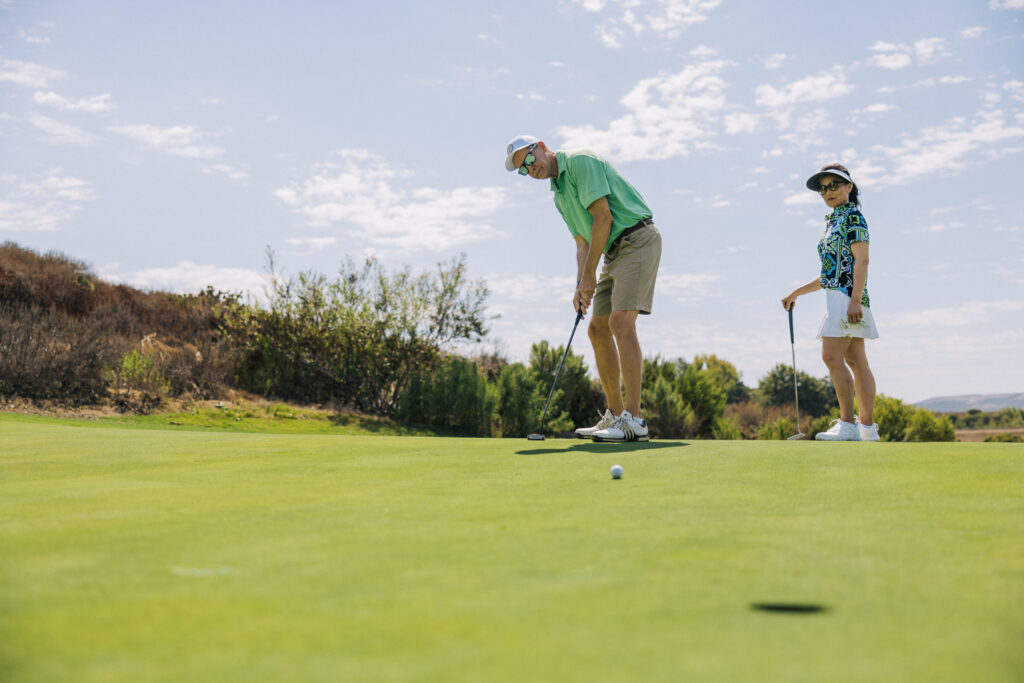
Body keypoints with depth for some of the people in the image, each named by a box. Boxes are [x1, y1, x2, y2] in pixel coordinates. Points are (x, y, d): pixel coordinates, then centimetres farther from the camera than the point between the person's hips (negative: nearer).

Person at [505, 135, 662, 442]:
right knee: (598, 329, 7)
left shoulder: (580, 161, -11)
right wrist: (581, 285, 1)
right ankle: (615, 414, 13)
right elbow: (582, 242, 17)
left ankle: (634, 420, -22)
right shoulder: (559, 194, 17)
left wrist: (590, 273, -13)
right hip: (615, 250, 10)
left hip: (638, 240, -10)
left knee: (620, 321, -21)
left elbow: (603, 217, -18)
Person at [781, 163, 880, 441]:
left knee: (832, 356, -14)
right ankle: (868, 427, 6)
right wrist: (797, 293, 23)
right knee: (856, 361, 6)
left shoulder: (852, 216, -5)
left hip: (847, 294, -9)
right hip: (837, 295, 9)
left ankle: (848, 423, -13)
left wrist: (855, 300, -23)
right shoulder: (833, 221, 22)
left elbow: (861, 260, -14)